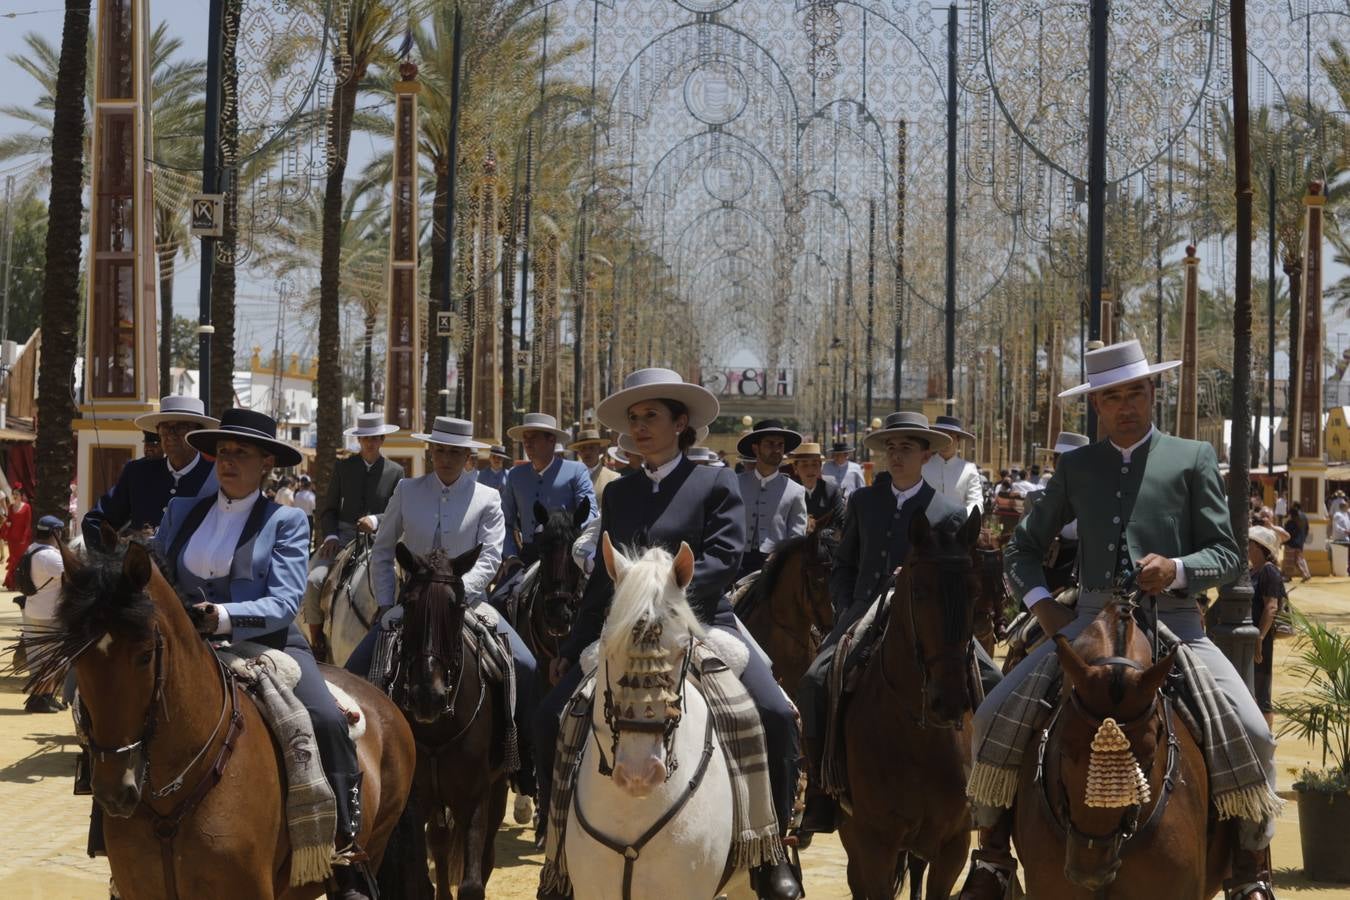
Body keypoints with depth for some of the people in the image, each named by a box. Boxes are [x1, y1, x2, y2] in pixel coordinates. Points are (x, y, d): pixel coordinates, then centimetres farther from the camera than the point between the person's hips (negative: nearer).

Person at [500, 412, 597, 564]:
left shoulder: (576, 472, 2)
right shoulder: (515, 476, 13)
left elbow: (590, 512, -6)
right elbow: (506, 522, 15)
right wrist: (511, 557, 1)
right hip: (527, 556, 3)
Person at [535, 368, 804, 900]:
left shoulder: (715, 483, 4)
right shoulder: (618, 492, 17)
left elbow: (724, 558, -10)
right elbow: (603, 578, 20)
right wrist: (571, 648, 15)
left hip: (701, 624, -4)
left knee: (775, 715, -25)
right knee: (551, 717, -11)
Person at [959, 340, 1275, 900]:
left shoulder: (1193, 459, 8)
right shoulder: (1076, 468, 15)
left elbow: (1228, 557, 4)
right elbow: (1022, 548, 21)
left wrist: (1178, 569, -17)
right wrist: (1041, 605, 3)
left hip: (1173, 619, -2)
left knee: (1252, 733, -22)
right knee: (992, 716, -13)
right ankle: (992, 854, 4)